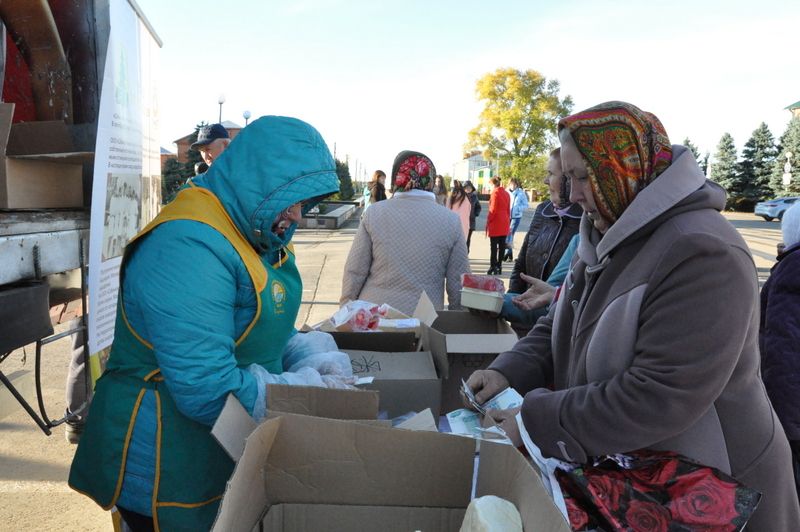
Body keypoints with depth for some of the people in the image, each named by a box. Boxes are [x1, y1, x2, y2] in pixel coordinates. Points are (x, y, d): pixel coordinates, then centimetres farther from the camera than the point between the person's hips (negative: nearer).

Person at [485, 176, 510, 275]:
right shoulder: (506, 194, 11)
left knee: (493, 247, -4)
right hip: (505, 224, 7)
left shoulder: (495, 193, -10)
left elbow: (493, 209, -15)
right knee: (502, 246, 9)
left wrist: (488, 221, -7)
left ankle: (493, 267, -4)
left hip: (495, 223, -7)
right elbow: (508, 209, 14)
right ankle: (499, 266, 13)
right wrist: (508, 220, 18)